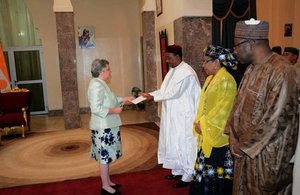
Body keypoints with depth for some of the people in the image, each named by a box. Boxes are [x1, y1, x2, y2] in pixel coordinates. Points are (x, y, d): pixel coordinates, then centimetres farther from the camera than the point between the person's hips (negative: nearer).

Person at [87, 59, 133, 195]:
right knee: (105, 156, 2)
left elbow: (109, 101, 18)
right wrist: (114, 111, -21)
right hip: (103, 128, -10)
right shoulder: (97, 85, -21)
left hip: (107, 126, 10)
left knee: (106, 156, 18)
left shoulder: (100, 84, 12)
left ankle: (108, 182, 31)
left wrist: (124, 100, 10)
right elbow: (96, 108, -28)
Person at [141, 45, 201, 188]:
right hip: (173, 115, 9)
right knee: (174, 143, 17)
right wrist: (150, 94, -3)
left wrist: (153, 97, -20)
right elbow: (164, 90, 11)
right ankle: (177, 170, 32)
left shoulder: (186, 72, -19)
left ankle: (188, 175, 15)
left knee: (185, 144, 1)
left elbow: (173, 93, -24)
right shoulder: (173, 70, 11)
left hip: (184, 116, -9)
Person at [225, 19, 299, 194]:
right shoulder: (252, 69, 5)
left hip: (267, 155, -7)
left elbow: (275, 121, -24)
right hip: (246, 150, 8)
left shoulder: (281, 72, -22)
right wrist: (233, 136, -2)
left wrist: (242, 144, -14)